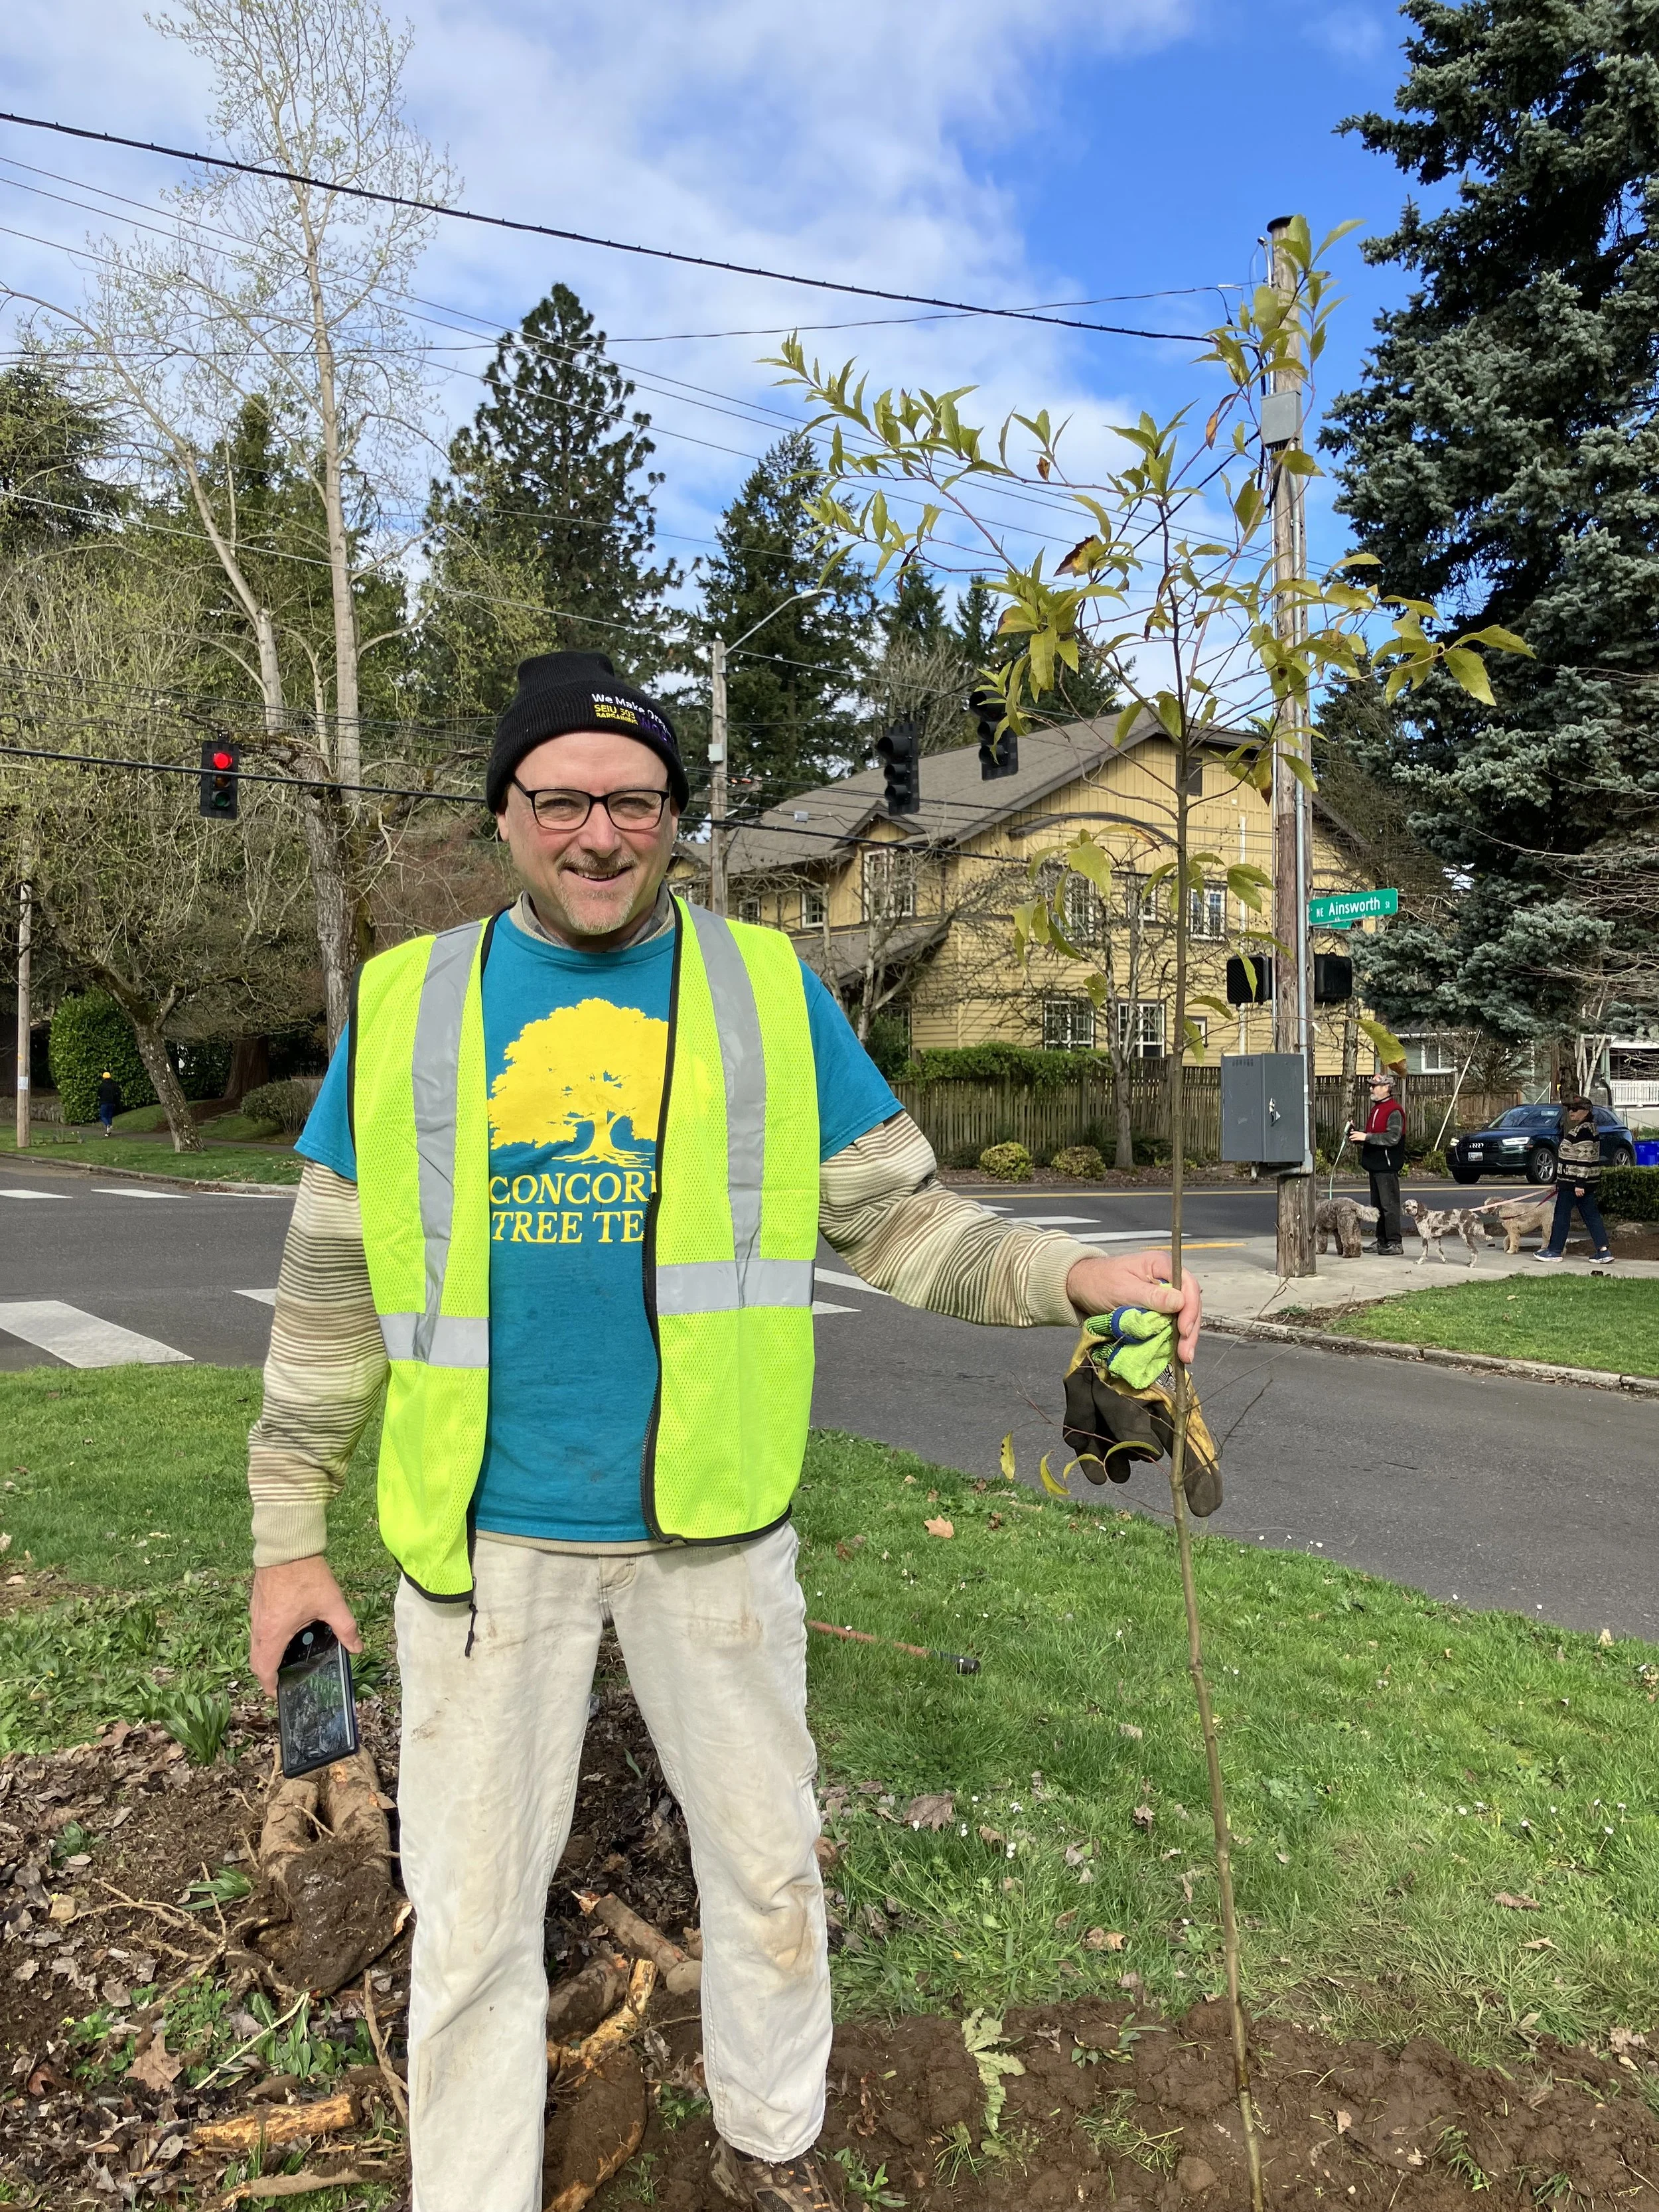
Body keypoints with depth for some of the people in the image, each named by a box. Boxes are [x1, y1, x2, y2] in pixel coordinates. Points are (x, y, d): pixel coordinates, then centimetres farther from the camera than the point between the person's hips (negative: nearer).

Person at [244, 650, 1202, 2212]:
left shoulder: (766, 991, -1)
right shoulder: (408, 1003, 0)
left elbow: (898, 1217, -1)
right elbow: (333, 1290, 4)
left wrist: (1071, 1276, -18)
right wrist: (288, 1534, 5)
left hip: (713, 1525, 1)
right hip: (485, 1535, 0)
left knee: (766, 1866, 18)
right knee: (472, 1915, 13)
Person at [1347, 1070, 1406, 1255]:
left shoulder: (1394, 1111, -13)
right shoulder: (1376, 1108, 18)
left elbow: (1393, 1137, -24)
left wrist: (1366, 1137, -25)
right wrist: (1357, 1136, 8)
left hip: (1387, 1166, -10)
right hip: (1375, 1164, 10)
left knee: (1389, 1205, -8)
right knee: (1377, 1204, 13)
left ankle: (1395, 1243, -5)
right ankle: (1382, 1241, 20)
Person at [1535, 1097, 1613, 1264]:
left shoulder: (1583, 1131, -18)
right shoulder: (1586, 1128, 15)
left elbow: (1584, 1159, -23)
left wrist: (1580, 1184, -24)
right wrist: (1560, 1181, 25)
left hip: (1574, 1181, -10)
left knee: (1562, 1213, -1)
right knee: (1591, 1214, 9)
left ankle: (1554, 1250, 6)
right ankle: (1604, 1250, 8)